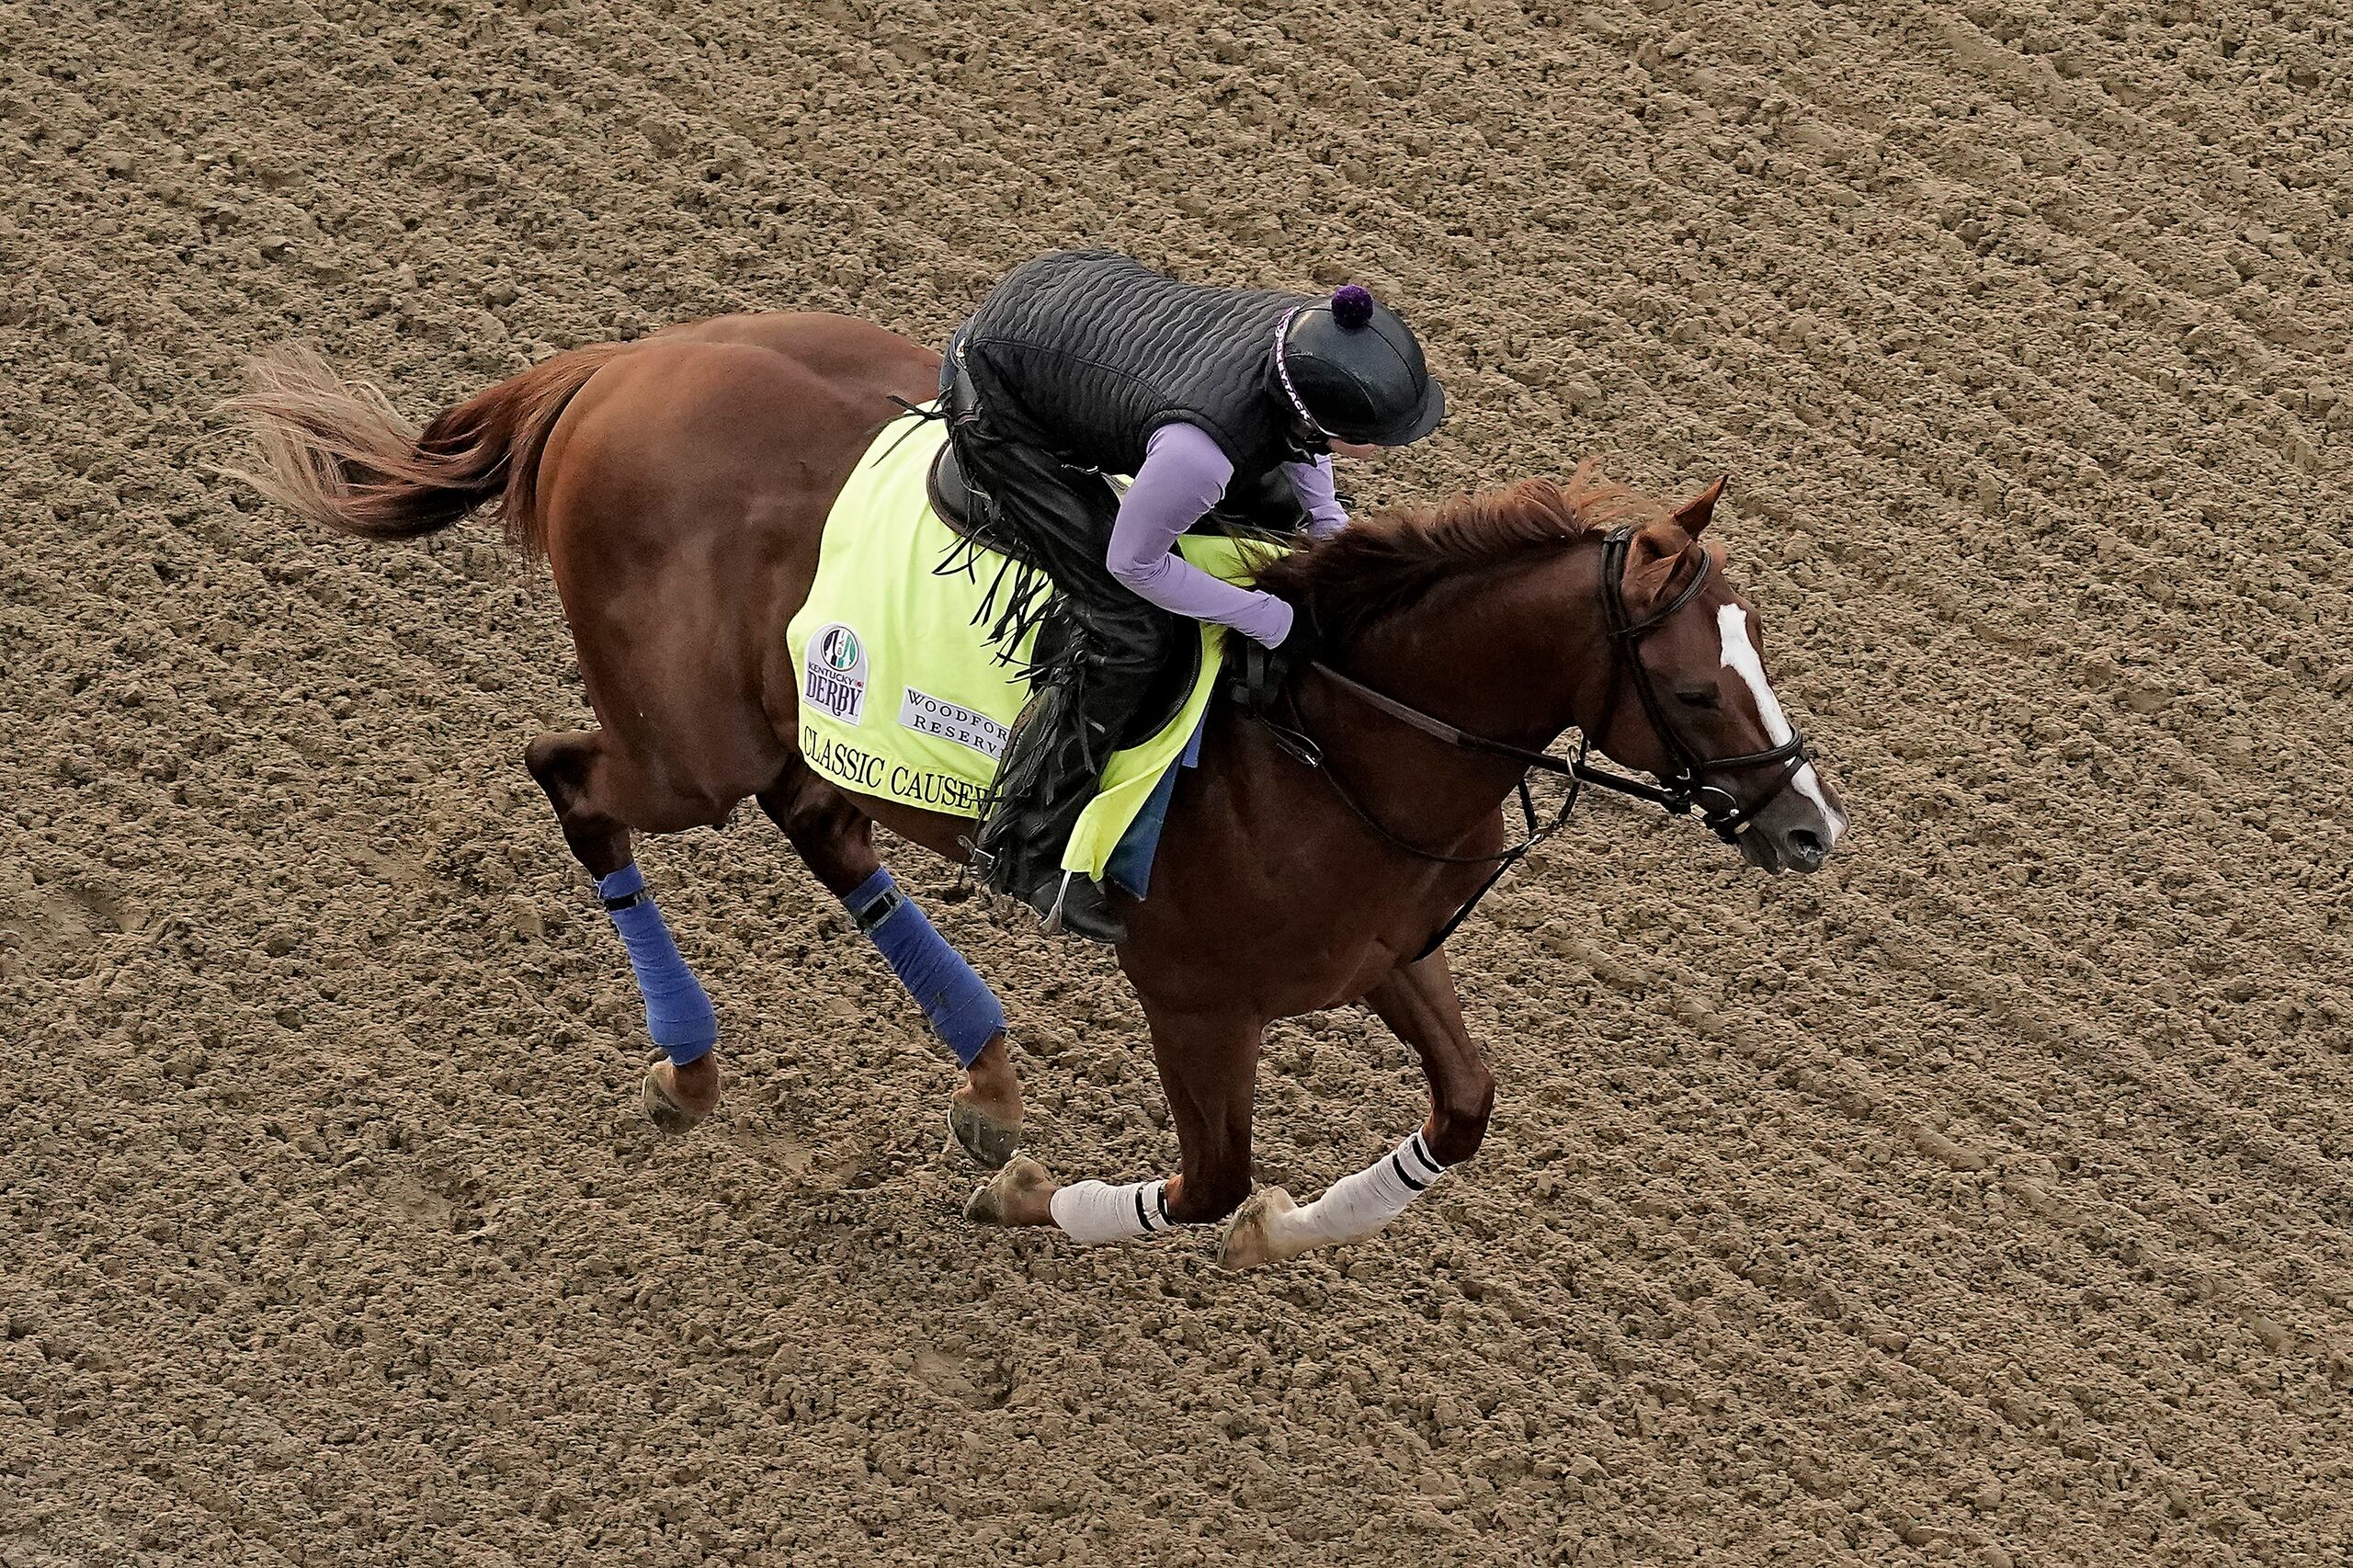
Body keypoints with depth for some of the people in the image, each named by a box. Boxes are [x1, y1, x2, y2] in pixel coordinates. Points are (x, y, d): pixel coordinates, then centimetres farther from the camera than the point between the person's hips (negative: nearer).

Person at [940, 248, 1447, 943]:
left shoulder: (1319, 331, -22)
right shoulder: (1198, 449, -42)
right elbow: (1133, 564, -22)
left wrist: (1328, 522, -1)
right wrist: (1274, 621, -14)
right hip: (999, 403, -8)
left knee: (1272, 502, 15)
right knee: (1131, 629, -11)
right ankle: (1022, 848, 3)